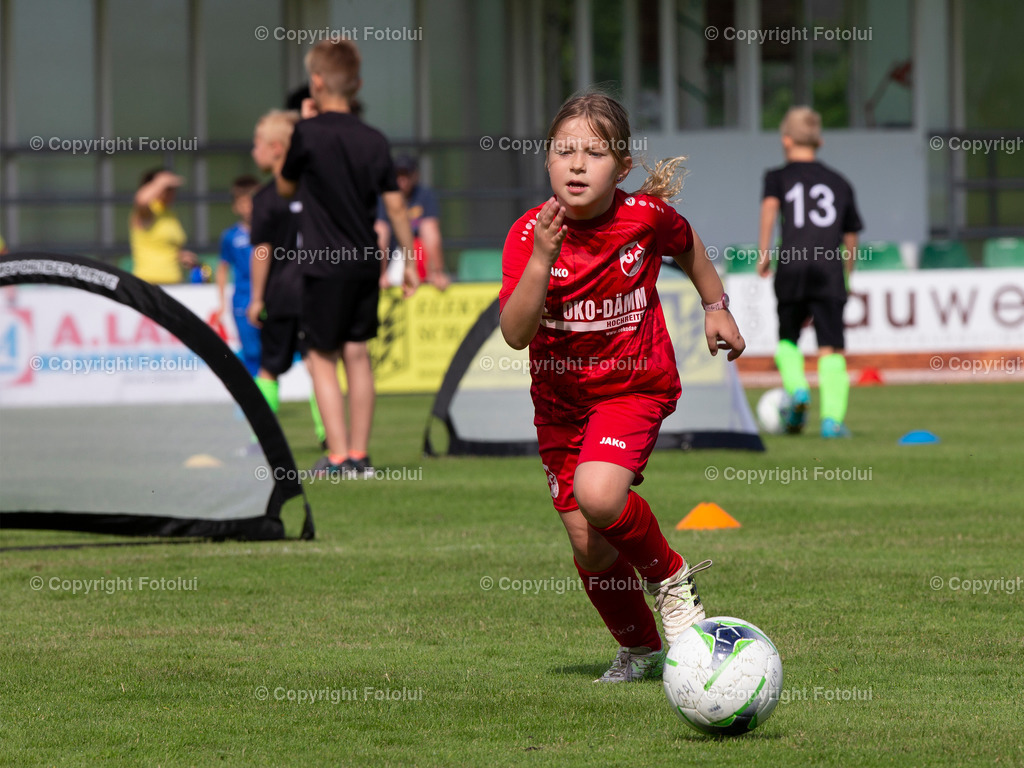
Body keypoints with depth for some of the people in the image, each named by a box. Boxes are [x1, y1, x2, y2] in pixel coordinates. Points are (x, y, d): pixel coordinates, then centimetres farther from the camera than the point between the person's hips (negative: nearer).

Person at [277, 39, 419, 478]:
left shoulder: (308, 133, -10)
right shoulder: (374, 141, 3)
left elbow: (285, 187, 6)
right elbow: (395, 205, 3)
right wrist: (409, 260, 11)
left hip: (324, 264, -5)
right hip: (366, 262, 5)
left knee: (322, 357, 1)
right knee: (357, 354, 11)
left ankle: (338, 457, -5)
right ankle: (359, 454, 12)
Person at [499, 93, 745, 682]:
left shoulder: (646, 216, -14)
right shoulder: (530, 233, -16)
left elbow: (687, 246, 12)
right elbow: (516, 334, -26)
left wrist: (716, 307, 14)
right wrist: (542, 258, -36)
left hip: (635, 385, -2)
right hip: (561, 397, 2)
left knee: (598, 495, -29)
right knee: (589, 547, 5)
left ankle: (670, 578, -1)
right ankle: (641, 649, 30)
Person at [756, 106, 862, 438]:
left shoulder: (778, 177, 11)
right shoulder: (840, 183, 19)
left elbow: (770, 205, -11)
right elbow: (851, 238, 20)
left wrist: (763, 252, -9)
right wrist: (845, 277, 32)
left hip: (792, 269, -1)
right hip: (829, 270, 1)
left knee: (787, 339, 18)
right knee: (831, 347, -4)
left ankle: (796, 389, -8)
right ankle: (832, 418, -18)